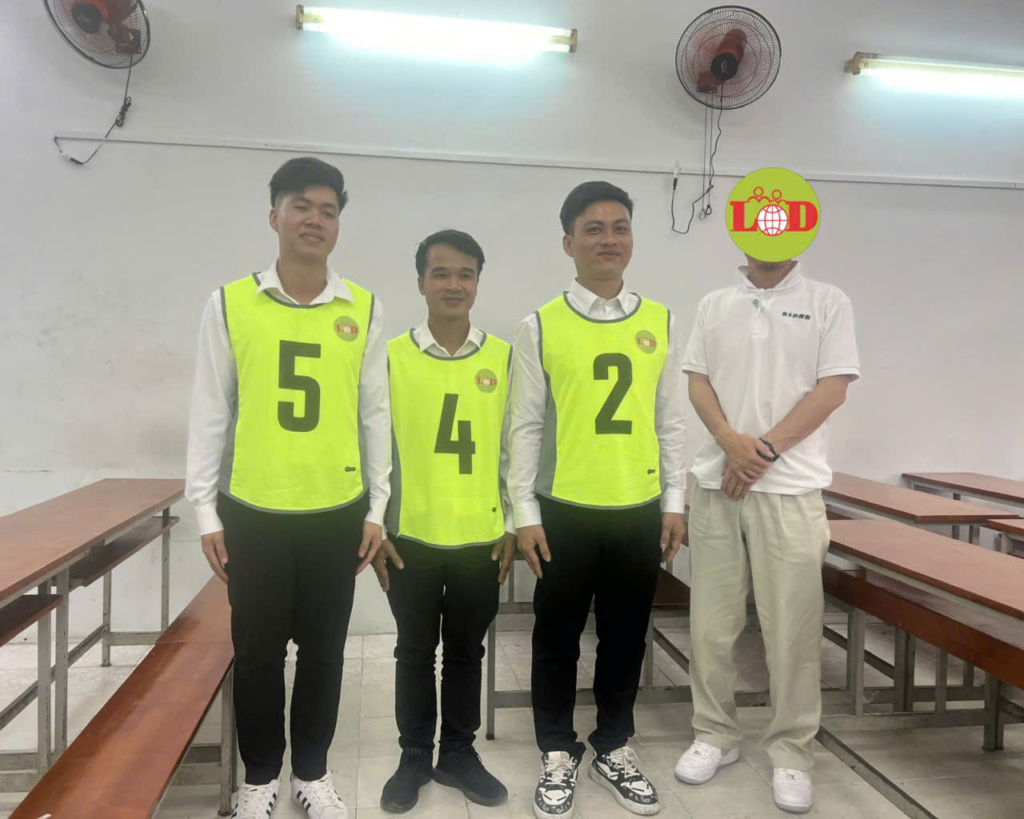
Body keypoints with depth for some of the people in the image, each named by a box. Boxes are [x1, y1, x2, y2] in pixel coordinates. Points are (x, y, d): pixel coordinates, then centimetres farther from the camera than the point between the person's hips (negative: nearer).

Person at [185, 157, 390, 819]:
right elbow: (210, 412, 1)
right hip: (252, 513, 0)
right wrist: (205, 510, 0)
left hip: (338, 514, 1)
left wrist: (377, 509, 3)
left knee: (324, 648, 13)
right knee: (257, 650, 12)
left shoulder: (364, 310, 0)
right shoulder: (230, 304, -2)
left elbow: (375, 414, 3)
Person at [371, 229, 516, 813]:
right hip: (411, 537, -1)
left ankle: (459, 752, 32)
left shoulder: (504, 358, 0)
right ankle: (415, 756, 31)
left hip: (481, 538, 1)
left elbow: (514, 449, 5)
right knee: (415, 651, 13)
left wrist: (512, 527, 3)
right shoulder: (391, 357, -3)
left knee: (466, 651, 15)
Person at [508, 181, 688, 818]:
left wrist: (674, 502, 4)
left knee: (626, 636, 15)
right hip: (565, 511, -2)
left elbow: (672, 421, 7)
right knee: (558, 638, 11)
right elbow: (525, 426, -3)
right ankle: (558, 755, 31)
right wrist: (525, 513, -6)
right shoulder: (540, 327, -3)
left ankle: (615, 750, 35)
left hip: (641, 511, 2)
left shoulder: (661, 323, 4)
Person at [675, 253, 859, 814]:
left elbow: (833, 388, -5)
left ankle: (791, 753, 19)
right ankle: (715, 735, 26)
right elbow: (697, 382, 5)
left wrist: (767, 449, -12)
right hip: (716, 483, 3)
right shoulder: (714, 305, 10)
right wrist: (732, 442, -12)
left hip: (791, 486, -2)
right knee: (711, 622, 9)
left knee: (792, 626, 3)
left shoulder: (828, 303, 2)